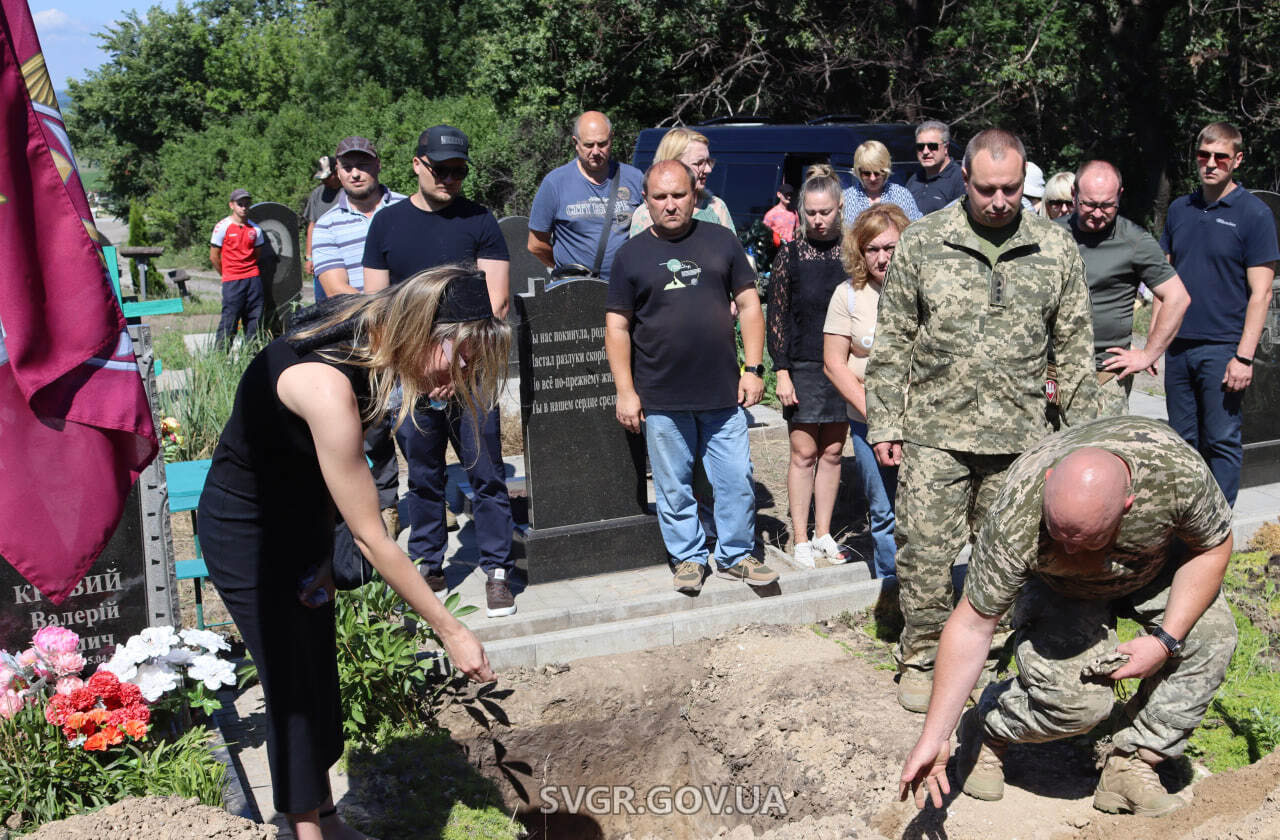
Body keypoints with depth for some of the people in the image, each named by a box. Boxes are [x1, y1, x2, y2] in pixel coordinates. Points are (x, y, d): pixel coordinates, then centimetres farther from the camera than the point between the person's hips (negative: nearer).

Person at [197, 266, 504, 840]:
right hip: (247, 530, -8)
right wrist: (450, 631, -24)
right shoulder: (326, 386, -38)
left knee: (319, 678, 16)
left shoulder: (365, 338, -12)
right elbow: (371, 539, -31)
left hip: (301, 516, 8)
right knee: (292, 685, 2)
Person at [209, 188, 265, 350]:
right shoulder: (222, 227, -3)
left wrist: (250, 272, 14)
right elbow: (214, 256, 1)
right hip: (232, 282, -4)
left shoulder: (255, 229, 9)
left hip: (253, 279, 4)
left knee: (255, 319, 5)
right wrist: (227, 275, 7)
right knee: (229, 319, -6)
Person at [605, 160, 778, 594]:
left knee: (737, 480, 5)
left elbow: (748, 305, 9)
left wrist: (753, 368, 2)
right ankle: (688, 557, 24)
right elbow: (617, 327, 3)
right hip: (661, 399, -1)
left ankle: (736, 555, 21)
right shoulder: (631, 255, 3)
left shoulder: (721, 241, 7)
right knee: (673, 487, 8)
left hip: (724, 394, 1)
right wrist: (625, 391, -3)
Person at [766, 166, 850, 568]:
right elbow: (776, 317, -1)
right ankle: (800, 540, 8)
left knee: (832, 452, 8)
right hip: (803, 367, -2)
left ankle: (823, 534, 19)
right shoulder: (789, 255, -1)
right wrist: (781, 372, -7)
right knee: (803, 453, 0)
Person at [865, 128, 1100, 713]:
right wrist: (884, 423, -1)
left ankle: (992, 651, 28)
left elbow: (1075, 346, 9)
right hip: (935, 430, -1)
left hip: (1019, 434, 2)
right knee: (925, 550, 0)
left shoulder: (1055, 248, 4)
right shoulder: (922, 242, -1)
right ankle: (921, 657, 19)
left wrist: (1081, 428, 7)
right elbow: (892, 340, 2)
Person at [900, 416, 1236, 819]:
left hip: (1155, 562, 3)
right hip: (1058, 586, -3)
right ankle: (989, 729, 7)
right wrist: (933, 738, -31)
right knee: (1079, 698, -24)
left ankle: (1130, 767, -7)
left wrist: (1164, 641, -26)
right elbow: (971, 626, -31)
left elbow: (1213, 547, -17)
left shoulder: (1179, 471, -38)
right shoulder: (1015, 522, -40)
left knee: (1211, 636, -23)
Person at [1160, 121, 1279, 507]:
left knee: (1222, 442, 1)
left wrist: (1244, 357, -15)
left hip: (1222, 349, -5)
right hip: (1178, 345, 5)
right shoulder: (1179, 209, 10)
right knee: (1183, 440, 12)